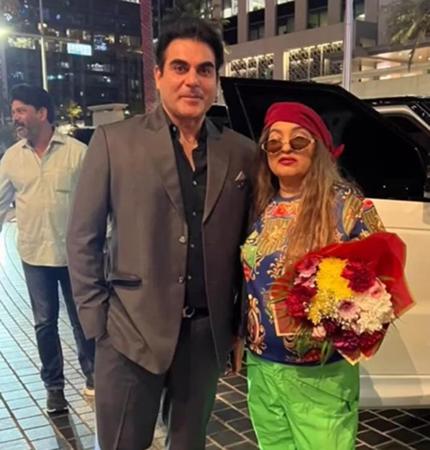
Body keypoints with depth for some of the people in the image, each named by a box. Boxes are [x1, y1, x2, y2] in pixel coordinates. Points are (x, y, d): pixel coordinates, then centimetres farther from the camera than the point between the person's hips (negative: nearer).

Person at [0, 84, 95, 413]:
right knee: (45, 322, 11)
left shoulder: (78, 152, -9)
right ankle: (54, 385, 27)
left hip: (74, 253, -2)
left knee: (82, 318, 11)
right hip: (34, 254, 3)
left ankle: (92, 374, 32)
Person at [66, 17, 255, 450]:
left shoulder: (242, 153, 2)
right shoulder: (114, 141, -5)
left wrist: (241, 322, 4)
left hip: (208, 333, 3)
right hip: (132, 332, -2)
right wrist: (97, 320, -5)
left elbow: (248, 244, 6)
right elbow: (82, 238, -3)